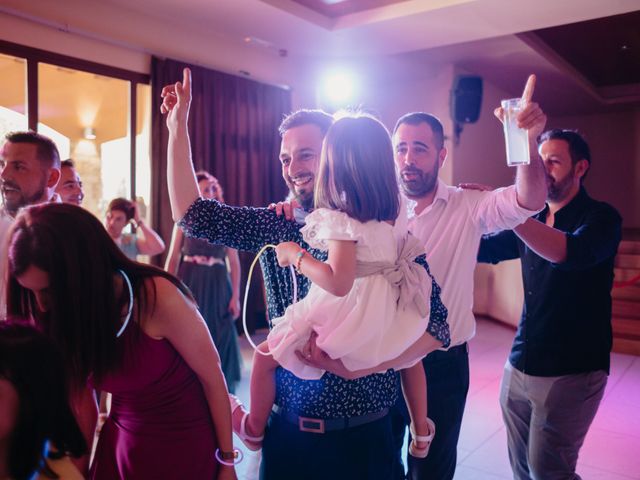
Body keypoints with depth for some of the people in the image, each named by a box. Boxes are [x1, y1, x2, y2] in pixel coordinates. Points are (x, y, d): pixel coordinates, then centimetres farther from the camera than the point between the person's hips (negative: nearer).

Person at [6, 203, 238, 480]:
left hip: (186, 444, -4)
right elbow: (81, 403, 0)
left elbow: (212, 377, -16)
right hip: (120, 445, 5)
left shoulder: (158, 297, -26)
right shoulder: (66, 318, -9)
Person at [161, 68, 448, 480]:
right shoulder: (278, 228, 1)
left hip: (359, 438, -3)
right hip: (286, 432, 4)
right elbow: (191, 213, -3)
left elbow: (434, 323, -14)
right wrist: (178, 125, -5)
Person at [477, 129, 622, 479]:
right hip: (519, 365, 6)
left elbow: (570, 252, -30)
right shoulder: (532, 221, 10)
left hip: (570, 370, -6)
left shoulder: (600, 218, -9)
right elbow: (482, 248, 12)